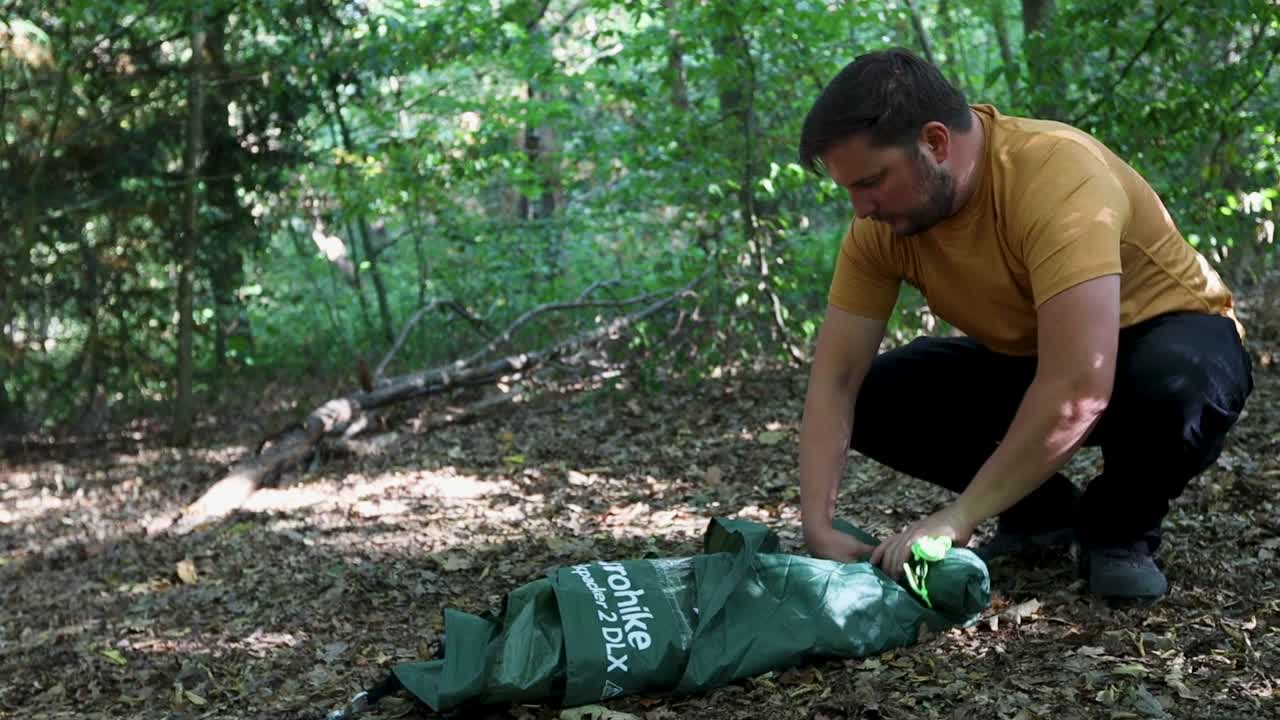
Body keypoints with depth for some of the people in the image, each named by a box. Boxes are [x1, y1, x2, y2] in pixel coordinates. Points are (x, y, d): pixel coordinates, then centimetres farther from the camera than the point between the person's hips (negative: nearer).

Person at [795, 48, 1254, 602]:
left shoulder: (1057, 175, -36)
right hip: (1027, 359, 6)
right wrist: (819, 529, -30)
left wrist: (956, 520, -40)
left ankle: (1118, 529, -9)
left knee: (1175, 382, -40)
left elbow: (1078, 390, -43)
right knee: (872, 398, -14)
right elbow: (835, 382, -16)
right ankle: (1044, 510, 6)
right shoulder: (881, 226, -17)